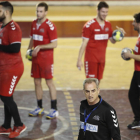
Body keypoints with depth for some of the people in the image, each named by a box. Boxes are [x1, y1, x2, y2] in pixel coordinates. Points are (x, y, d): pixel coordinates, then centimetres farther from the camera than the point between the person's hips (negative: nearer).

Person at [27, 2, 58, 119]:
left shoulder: (50, 26, -14)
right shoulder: (34, 23, 7)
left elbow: (54, 44, -15)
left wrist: (40, 47, -22)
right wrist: (29, 49, 5)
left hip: (46, 59, -7)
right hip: (35, 58, 7)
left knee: (49, 82, -3)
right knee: (37, 82, 10)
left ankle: (54, 110, 3)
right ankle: (40, 108, 20)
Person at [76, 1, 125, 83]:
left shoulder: (108, 25, 7)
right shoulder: (89, 25, -12)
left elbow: (113, 41, 13)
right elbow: (84, 43, -11)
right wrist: (79, 60, -13)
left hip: (102, 58, 6)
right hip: (91, 59, -6)